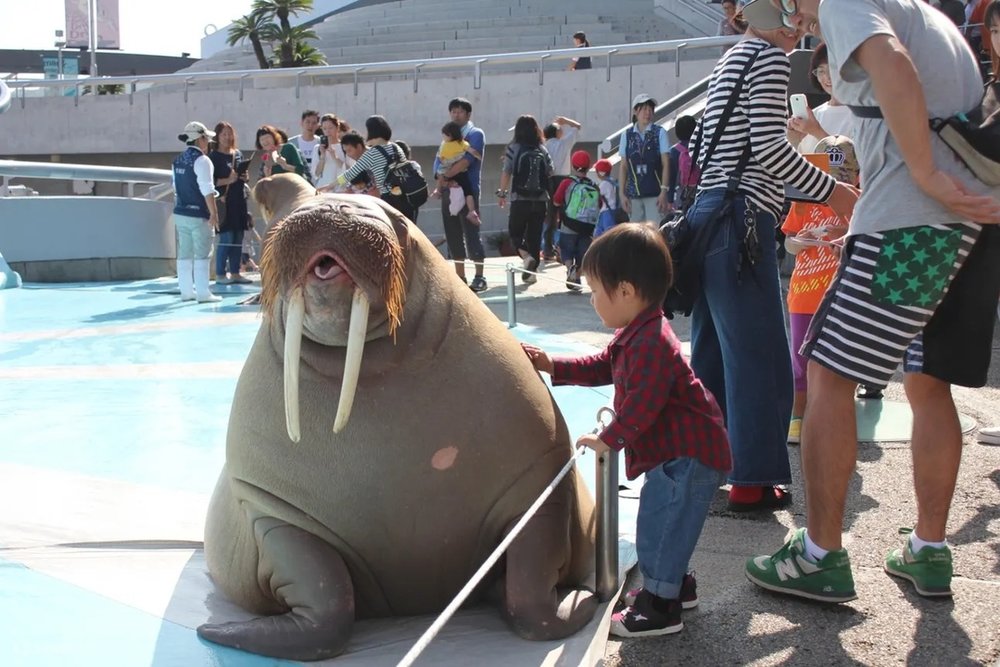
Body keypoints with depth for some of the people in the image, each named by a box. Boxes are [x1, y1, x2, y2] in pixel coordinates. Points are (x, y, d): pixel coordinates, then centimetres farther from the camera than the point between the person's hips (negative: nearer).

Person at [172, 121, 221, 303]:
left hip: (180, 213, 8)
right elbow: (207, 190, -18)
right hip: (198, 215, -8)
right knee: (202, 254, -4)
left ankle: (186, 291, 16)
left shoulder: (178, 160, 12)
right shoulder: (201, 160, -13)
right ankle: (203, 293, -4)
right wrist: (213, 213, -15)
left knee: (184, 254, 11)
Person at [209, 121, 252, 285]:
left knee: (238, 238, 7)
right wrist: (227, 180, -22)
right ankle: (220, 274, 1)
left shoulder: (238, 154, 14)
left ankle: (235, 273, 14)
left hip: (239, 200, 6)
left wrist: (245, 177, 2)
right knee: (226, 238, -7)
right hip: (224, 201, -6)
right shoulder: (214, 156, -5)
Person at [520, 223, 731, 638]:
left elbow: (641, 406, -28)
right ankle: (673, 584, 36)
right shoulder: (636, 334, 8)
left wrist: (609, 439, -17)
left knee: (660, 525, -5)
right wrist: (553, 367, 10)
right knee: (663, 522, 21)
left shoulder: (651, 343, -27)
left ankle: (659, 607, 6)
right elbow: (601, 367, 19)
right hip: (677, 452, 11)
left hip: (688, 456, -11)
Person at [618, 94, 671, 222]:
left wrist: (664, 191, -8)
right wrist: (621, 193, 3)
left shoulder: (660, 133, 0)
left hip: (655, 193, -2)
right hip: (633, 194, 3)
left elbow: (666, 164, -2)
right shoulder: (627, 135, 6)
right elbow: (623, 166, 8)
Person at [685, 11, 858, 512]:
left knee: (712, 353, 13)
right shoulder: (770, 56, -6)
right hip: (741, 220, -10)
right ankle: (752, 483, 0)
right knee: (760, 357, -4)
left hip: (710, 215, 10)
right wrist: (831, 191, -8)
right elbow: (767, 146, -15)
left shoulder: (730, 61, 22)